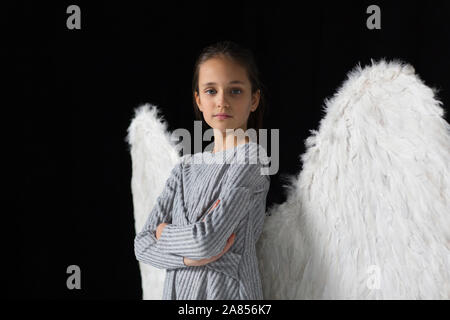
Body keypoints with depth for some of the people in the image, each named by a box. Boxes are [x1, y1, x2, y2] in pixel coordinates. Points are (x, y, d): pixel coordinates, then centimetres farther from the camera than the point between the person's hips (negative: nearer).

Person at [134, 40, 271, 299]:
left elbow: (206, 240, -23)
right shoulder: (186, 167, 5)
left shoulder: (251, 157, -13)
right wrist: (190, 257, -18)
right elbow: (143, 244, -1)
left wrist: (164, 232, -5)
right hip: (177, 290, 5)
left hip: (228, 291, -5)